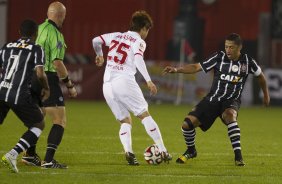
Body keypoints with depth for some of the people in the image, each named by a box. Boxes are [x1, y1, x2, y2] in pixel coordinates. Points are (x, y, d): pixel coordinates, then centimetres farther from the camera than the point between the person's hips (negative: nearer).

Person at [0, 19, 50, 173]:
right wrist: (46, 88, 10)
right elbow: (40, 74, -8)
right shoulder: (36, 49, 3)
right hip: (19, 95, -4)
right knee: (39, 125, 13)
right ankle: (12, 154, -5)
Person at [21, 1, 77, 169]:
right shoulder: (55, 34, -14)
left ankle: (30, 155, 31)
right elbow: (57, 62, -21)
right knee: (60, 121, -6)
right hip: (48, 78, -8)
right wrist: (69, 84, -13)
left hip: (33, 79, 9)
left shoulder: (41, 28, 10)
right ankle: (49, 160, -15)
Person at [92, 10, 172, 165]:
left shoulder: (116, 36, 20)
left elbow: (96, 41, 20)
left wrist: (99, 55, 40)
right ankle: (162, 151, -5)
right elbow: (138, 59, -14)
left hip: (107, 85, 5)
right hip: (124, 81, -5)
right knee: (144, 115, 1)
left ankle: (128, 151, -13)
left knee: (125, 121, 11)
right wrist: (148, 80, -23)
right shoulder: (139, 41, 4)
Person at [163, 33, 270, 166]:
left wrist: (266, 94, 27)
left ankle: (238, 156, -34)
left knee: (229, 115, -39)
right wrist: (177, 69, -22)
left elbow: (260, 75, 15)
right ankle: (191, 151, 22)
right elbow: (196, 67, -8)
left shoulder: (247, 61, -4)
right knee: (187, 124, -11)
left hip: (231, 101, -2)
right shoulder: (219, 58, -7)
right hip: (213, 99, 2)